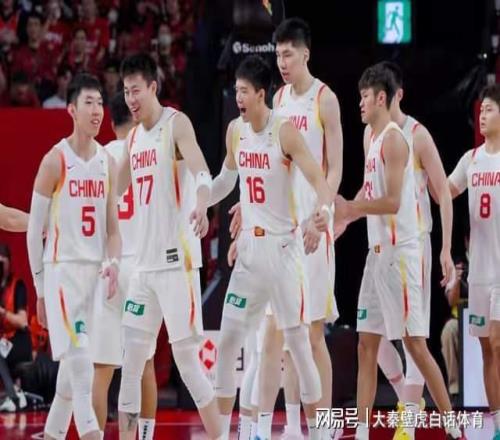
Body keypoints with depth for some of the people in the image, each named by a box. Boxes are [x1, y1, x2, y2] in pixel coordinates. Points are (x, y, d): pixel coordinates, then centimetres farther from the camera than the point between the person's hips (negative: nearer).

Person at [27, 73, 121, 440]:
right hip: (61, 269, -6)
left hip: (94, 271, 6)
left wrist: (114, 262, -6)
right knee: (78, 355, -17)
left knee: (73, 364, 11)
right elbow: (34, 229, -4)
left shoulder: (108, 163, 10)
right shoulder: (55, 161, -7)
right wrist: (40, 288, -4)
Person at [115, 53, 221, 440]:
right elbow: (116, 190, 28)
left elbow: (202, 173, -25)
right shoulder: (133, 139, 16)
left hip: (178, 260, -8)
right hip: (144, 263, 8)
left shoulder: (177, 124, -7)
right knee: (131, 363, 6)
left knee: (187, 358, -9)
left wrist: (201, 205, -45)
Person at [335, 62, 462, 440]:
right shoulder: (372, 140, 16)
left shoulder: (393, 140, -12)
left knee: (415, 343, -7)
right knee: (367, 344, 7)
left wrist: (350, 207, -16)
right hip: (378, 251, 9)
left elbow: (392, 201, -20)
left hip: (399, 252, -9)